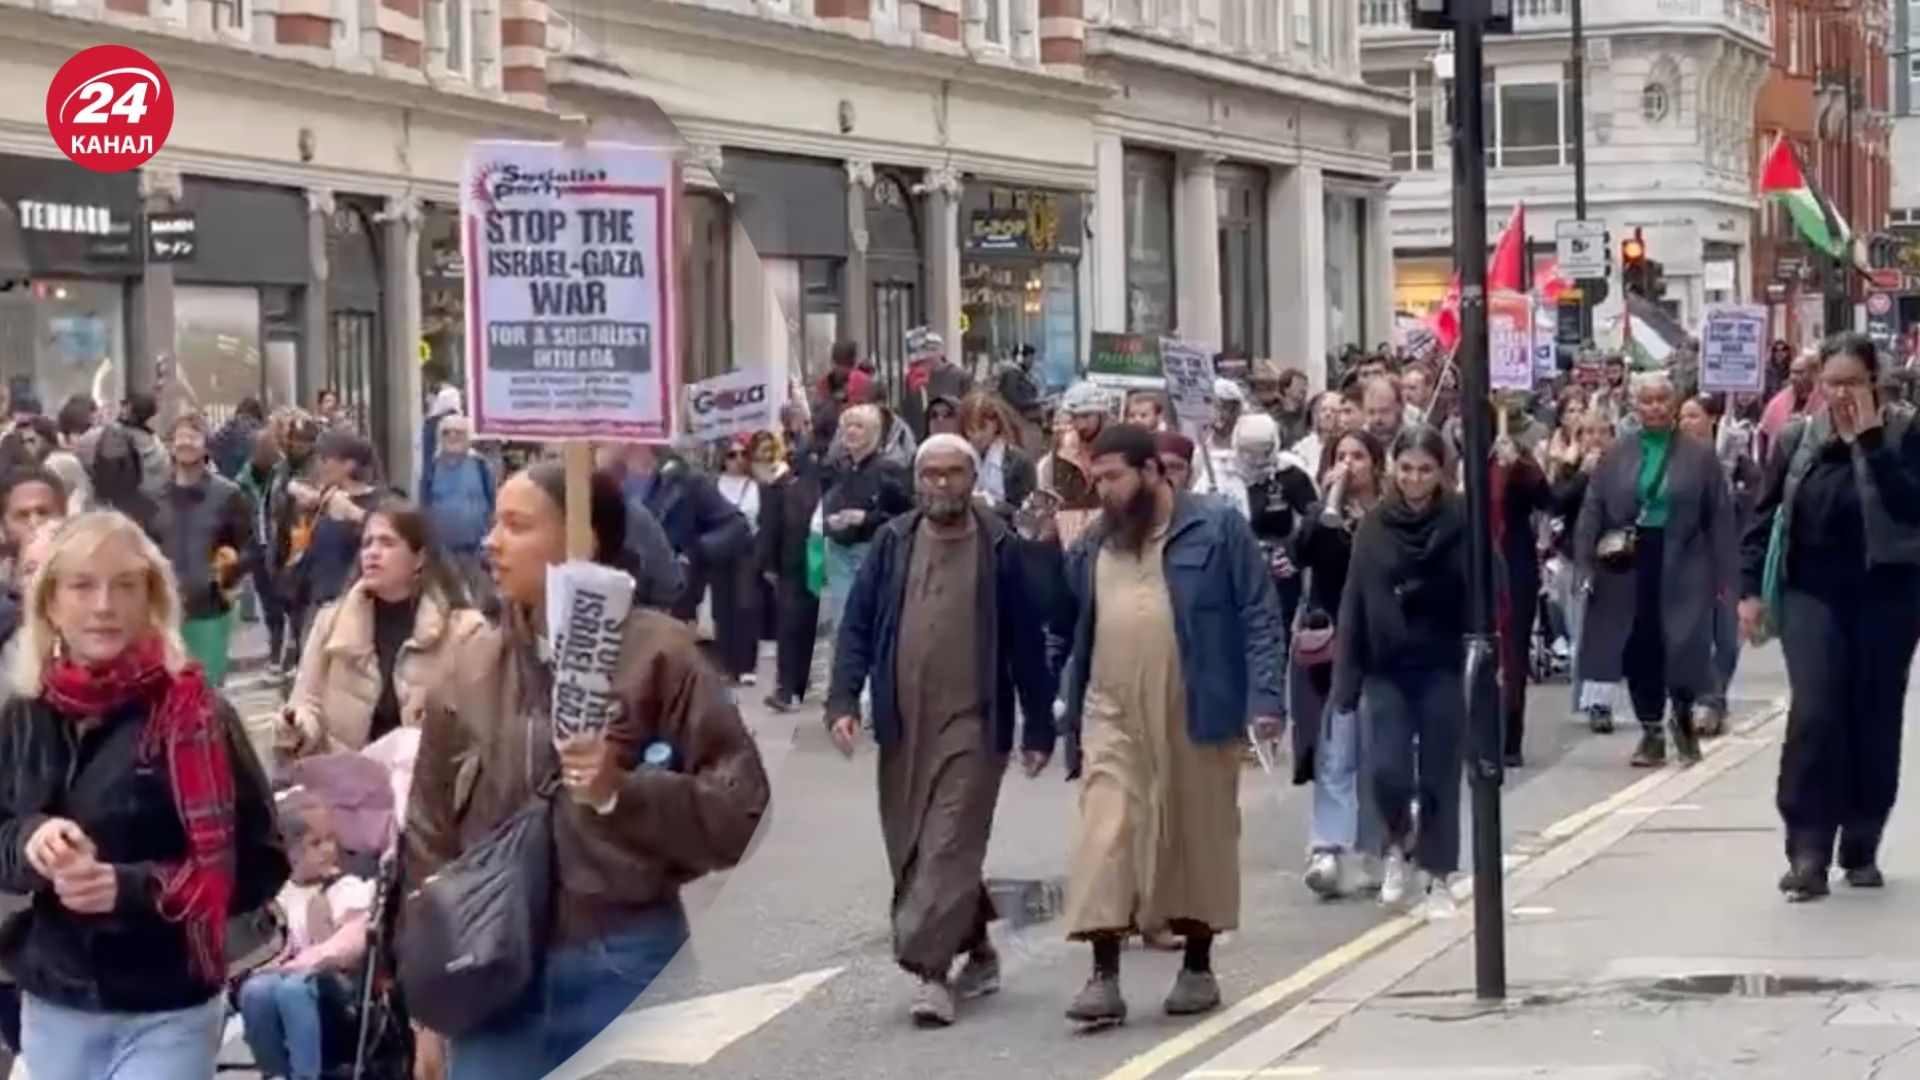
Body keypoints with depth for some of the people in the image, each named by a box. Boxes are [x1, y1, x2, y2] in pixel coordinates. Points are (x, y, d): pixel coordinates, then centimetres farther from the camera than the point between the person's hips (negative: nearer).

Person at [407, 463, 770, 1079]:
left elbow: (739, 812, -7)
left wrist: (622, 791, -21)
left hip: (623, 971, -4)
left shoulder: (656, 654, -5)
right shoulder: (474, 665, 8)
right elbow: (430, 832, 13)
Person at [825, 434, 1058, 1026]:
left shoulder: (999, 547, -1)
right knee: (909, 850, 10)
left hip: (972, 723, -4)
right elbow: (858, 624, 6)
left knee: (949, 848, -11)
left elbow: (1027, 640, 2)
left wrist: (1039, 726, 1)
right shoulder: (893, 543, 7)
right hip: (903, 723, 4)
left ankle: (931, 970, -13)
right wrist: (844, 700, -7)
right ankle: (977, 950, 26)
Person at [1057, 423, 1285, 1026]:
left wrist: (1265, 697, -13)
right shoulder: (1095, 543, 13)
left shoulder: (1215, 528, -2)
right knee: (1104, 838, -8)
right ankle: (1104, 976, -7)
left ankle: (1198, 967, 22)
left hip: (1197, 716, -3)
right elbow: (1073, 625, 20)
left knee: (1199, 838, 8)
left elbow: (1260, 615, -5)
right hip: (1113, 716, 3)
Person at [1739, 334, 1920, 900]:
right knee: (1814, 715, -12)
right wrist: (1751, 587, 2)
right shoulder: (1797, 438, 3)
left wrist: (1870, 441, -21)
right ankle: (1808, 851, -12)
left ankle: (1861, 848, 18)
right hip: (1812, 594, 0)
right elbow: (1764, 514, 8)